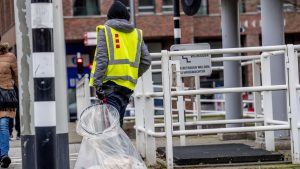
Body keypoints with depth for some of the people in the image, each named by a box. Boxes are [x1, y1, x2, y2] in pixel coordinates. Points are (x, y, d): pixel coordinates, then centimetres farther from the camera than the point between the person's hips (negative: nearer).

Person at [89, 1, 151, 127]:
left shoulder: (105, 30, 3)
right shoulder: (137, 33, 16)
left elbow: (101, 59, -6)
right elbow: (146, 61, 12)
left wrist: (97, 84, -9)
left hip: (111, 82, -5)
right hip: (128, 85, 5)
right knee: (117, 123, 12)